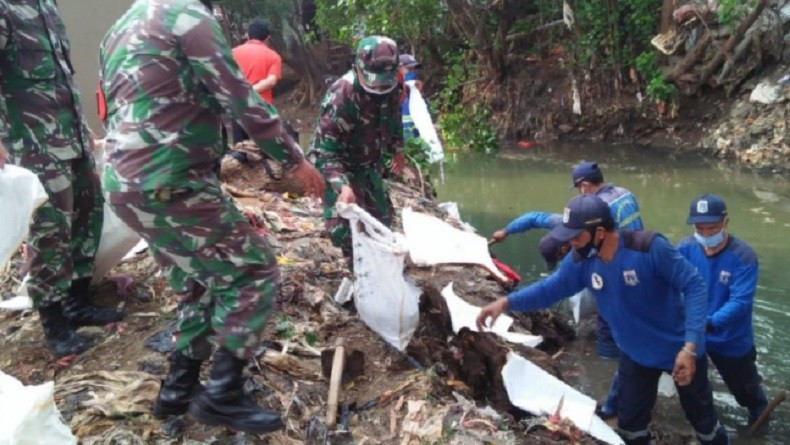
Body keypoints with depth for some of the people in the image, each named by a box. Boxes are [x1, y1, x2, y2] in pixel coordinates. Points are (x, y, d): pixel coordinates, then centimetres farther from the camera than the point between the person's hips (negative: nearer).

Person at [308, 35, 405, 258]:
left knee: (382, 216, 15)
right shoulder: (341, 96, -35)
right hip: (338, 165, -6)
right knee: (343, 225, -13)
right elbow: (324, 150, -35)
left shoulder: (390, 86, -14)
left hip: (369, 163, 7)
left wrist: (397, 150, 19)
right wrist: (342, 186, -47)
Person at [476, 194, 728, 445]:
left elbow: (695, 286, -28)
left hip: (680, 349, -4)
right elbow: (550, 289, -5)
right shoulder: (581, 261, -16)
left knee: (701, 416, 17)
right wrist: (506, 302, -19)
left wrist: (690, 345, -35)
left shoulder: (650, 248, -32)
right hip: (635, 354, 4)